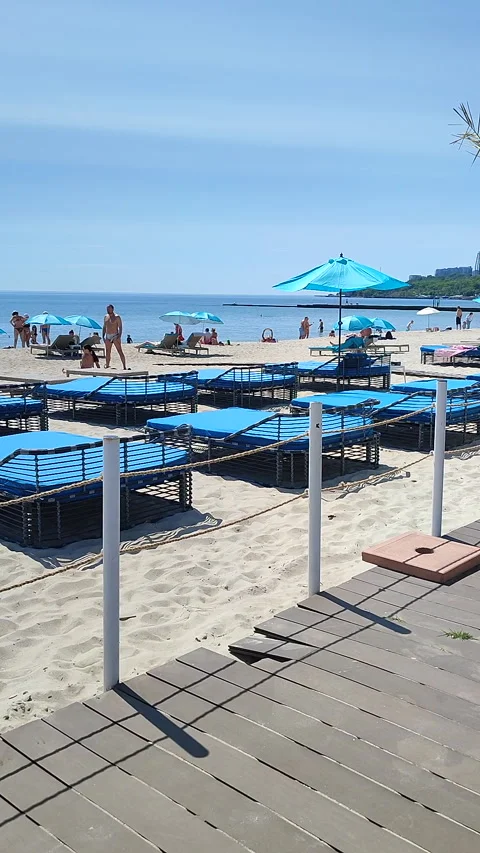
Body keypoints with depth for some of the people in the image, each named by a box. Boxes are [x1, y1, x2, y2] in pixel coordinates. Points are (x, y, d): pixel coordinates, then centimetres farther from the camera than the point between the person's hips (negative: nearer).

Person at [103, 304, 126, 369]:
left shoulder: (117, 317, -6)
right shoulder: (106, 317, 13)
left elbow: (120, 327, -11)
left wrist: (119, 335, -22)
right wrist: (103, 335, 10)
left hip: (115, 336, -6)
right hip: (108, 336, 6)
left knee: (120, 351, -9)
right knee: (107, 352, 8)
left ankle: (124, 367, -10)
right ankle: (107, 366, 14)